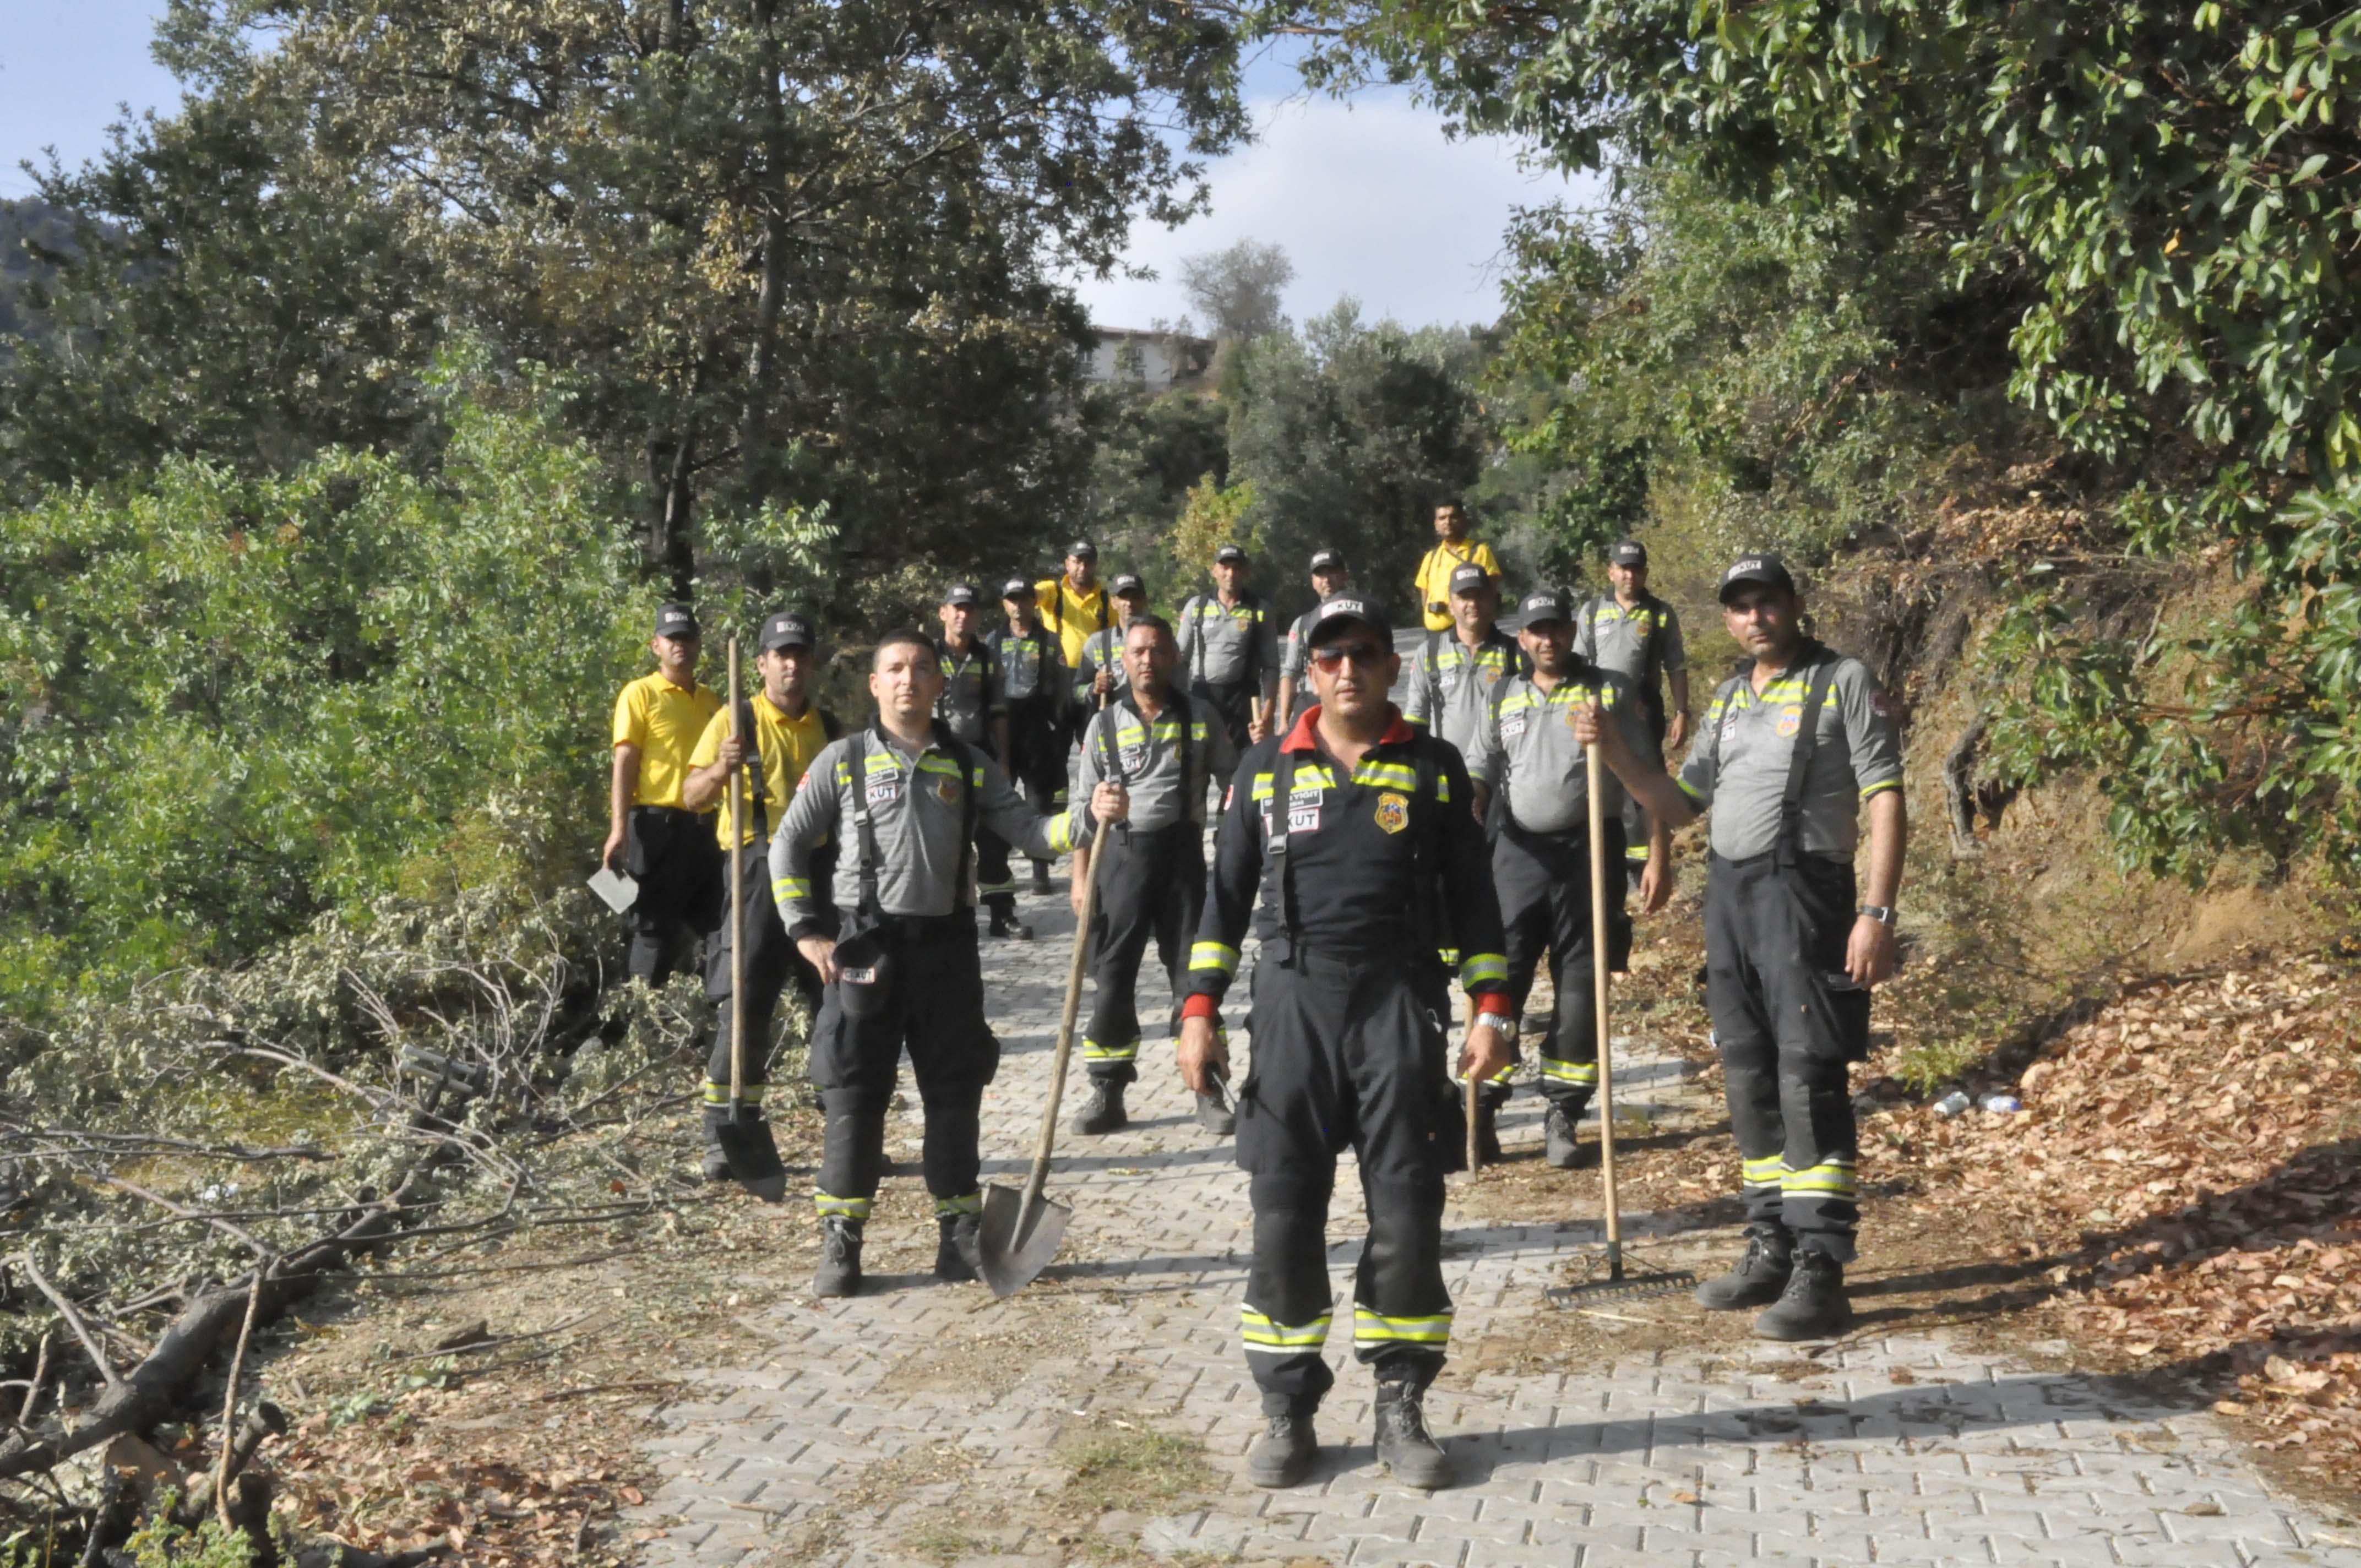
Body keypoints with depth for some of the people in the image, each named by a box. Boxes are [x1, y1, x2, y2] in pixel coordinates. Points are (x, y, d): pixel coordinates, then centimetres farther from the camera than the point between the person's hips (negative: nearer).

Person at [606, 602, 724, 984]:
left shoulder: (711, 699, 15)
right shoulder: (640, 694, -2)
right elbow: (624, 763, -8)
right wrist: (619, 829, -16)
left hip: (705, 825, 6)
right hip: (659, 824, -6)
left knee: (714, 924, 9)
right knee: (655, 927, -2)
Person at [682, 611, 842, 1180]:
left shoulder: (831, 729, 12)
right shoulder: (736, 722, 0)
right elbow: (692, 797, -6)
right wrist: (721, 769, -26)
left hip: (823, 872, 4)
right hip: (759, 871, -4)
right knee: (744, 1005, -6)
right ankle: (724, 1138, 3)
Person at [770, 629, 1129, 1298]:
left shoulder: (969, 766, 9)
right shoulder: (844, 760, 2)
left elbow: (1027, 832, 5)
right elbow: (789, 845, 4)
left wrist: (1089, 818, -12)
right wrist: (805, 931, -3)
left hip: (948, 944, 3)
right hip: (868, 944, -2)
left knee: (955, 1091, 8)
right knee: (854, 1092, -1)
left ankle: (960, 1235, 20)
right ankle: (841, 1242, 9)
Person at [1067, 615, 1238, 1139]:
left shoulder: (1200, 719, 3)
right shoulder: (1104, 725, 4)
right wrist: (1081, 876, 0)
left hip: (1182, 851, 0)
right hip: (1122, 853, 0)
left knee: (1192, 973, 4)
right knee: (1113, 977, 2)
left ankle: (1207, 1089, 13)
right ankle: (1107, 1093, 12)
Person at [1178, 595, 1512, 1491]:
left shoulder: (1434, 769, 7)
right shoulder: (1266, 769, 8)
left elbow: (1472, 898, 9)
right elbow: (1225, 896, 9)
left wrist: (1490, 1010, 0)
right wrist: (1199, 1012, 2)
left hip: (1397, 1008, 0)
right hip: (1292, 1005, 1)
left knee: (1408, 1215, 1)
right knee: (1283, 1216, 1)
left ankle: (1401, 1407, 16)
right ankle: (1287, 1410, 14)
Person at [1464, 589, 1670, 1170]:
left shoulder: (1612, 692, 3)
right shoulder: (1503, 698, 11)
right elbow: (1478, 773, 9)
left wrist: (1659, 857, -2)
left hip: (1590, 850, -1)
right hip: (1520, 851, 1)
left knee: (1580, 986, 4)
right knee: (1500, 978, -2)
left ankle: (1563, 1116, 16)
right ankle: (1481, 1110, 8)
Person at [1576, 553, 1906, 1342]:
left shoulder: (1844, 682, -2)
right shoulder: (1728, 700, 17)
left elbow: (1885, 802, -7)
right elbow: (1678, 803, 20)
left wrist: (1878, 912, -16)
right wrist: (1616, 753, 4)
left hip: (1804, 896, -7)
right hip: (1727, 895, 7)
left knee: (1808, 1081, -9)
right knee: (1750, 1082, 10)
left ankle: (1819, 1272, -5)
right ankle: (1770, 1251, 20)